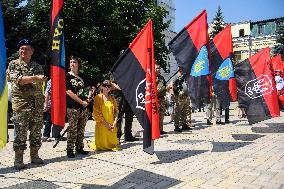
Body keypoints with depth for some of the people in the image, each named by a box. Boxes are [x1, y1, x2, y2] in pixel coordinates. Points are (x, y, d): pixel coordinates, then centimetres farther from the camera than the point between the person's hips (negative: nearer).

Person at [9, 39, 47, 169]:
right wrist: (35, 78, -16)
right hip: (21, 103, -4)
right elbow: (18, 80, -10)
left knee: (36, 131, 7)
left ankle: (34, 155, 18)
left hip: (37, 103, 4)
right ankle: (18, 158, 7)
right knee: (21, 131, -3)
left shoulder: (38, 67, 15)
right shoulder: (13, 64, 5)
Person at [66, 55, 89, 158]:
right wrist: (81, 101, -9)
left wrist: (87, 99, 8)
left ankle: (79, 148, 18)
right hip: (72, 107, -6)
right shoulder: (67, 76, 1)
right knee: (72, 130, -6)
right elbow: (69, 92, -8)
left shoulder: (81, 78, 19)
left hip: (83, 107, 6)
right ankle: (70, 150, 3)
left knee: (81, 130, 9)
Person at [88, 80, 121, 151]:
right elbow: (97, 113, -10)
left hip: (111, 125, 5)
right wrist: (106, 123, -13)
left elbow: (116, 111, 11)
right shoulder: (98, 97, -4)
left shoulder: (112, 98, 11)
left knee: (113, 144, 9)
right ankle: (90, 143, 30)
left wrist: (114, 123, -4)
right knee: (101, 146, 4)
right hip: (101, 124, -4)